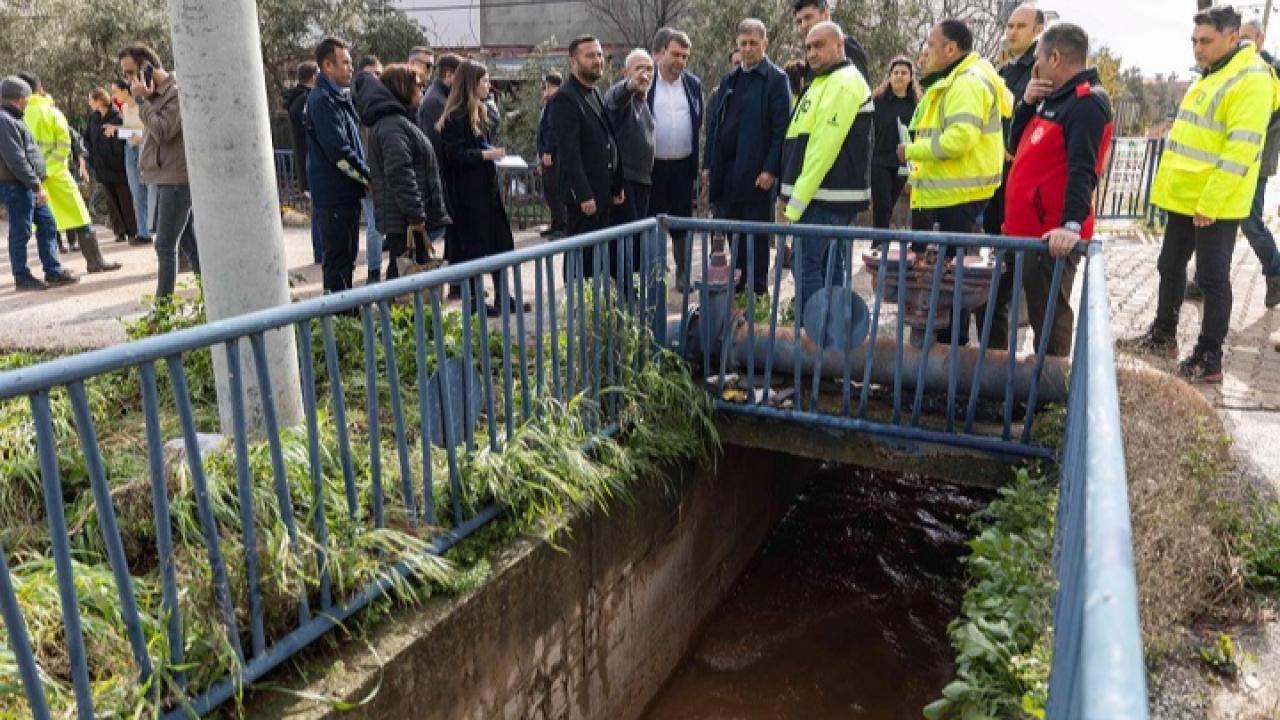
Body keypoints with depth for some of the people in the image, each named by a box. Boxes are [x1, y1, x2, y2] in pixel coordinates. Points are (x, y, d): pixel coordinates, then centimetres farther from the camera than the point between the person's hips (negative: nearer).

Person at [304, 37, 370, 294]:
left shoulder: (339, 97, 16)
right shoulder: (322, 100, -15)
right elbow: (338, 151, -22)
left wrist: (364, 177, 8)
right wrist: (368, 178, -13)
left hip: (347, 193, 10)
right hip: (334, 194, -10)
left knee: (347, 255, 16)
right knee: (338, 257, -3)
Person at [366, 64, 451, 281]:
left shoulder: (399, 121, 20)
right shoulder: (392, 125, -15)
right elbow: (399, 173, -24)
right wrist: (415, 214, -24)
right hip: (405, 221, -11)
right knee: (404, 271, -8)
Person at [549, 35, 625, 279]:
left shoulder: (597, 95, 16)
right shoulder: (565, 99, -12)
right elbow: (569, 153, -18)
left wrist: (617, 186, 14)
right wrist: (584, 195, -21)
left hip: (605, 191, 8)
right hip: (584, 193, -8)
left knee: (598, 254, 12)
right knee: (581, 255, -2)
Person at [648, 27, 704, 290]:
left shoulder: (693, 84, 7)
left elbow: (700, 125, 11)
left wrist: (698, 170, 6)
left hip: (683, 167, 3)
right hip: (652, 167, -3)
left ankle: (683, 274, 21)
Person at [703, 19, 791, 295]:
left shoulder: (776, 79, -3)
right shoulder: (729, 80, 17)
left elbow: (781, 128, -10)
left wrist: (771, 169, -17)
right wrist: (708, 164, 11)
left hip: (756, 173, -6)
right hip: (725, 171, 6)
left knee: (757, 237, 2)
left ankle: (758, 292, 12)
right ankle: (731, 288, 20)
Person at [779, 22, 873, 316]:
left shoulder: (843, 82, -12)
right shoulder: (826, 82, 21)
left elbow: (824, 146, -20)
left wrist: (797, 200, -20)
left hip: (823, 196, -10)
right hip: (828, 195, 10)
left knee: (808, 269, -9)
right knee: (829, 269, 13)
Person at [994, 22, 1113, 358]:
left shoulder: (1088, 103, -13)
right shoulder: (1055, 99, 16)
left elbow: (1082, 169, -24)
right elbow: (1017, 146, 20)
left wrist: (1071, 224, -36)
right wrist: (1027, 103, 5)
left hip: (1052, 237, -10)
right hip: (1022, 229, 10)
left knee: (1047, 318, 0)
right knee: (991, 301, 18)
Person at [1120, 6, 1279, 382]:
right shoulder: (1210, 76, 15)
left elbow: (1241, 150, -22)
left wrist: (1210, 202, -23)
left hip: (1216, 203, -9)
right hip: (1184, 196, 9)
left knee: (1212, 278, -2)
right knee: (1170, 267, 17)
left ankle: (1209, 359, 6)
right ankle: (1163, 335, 31)